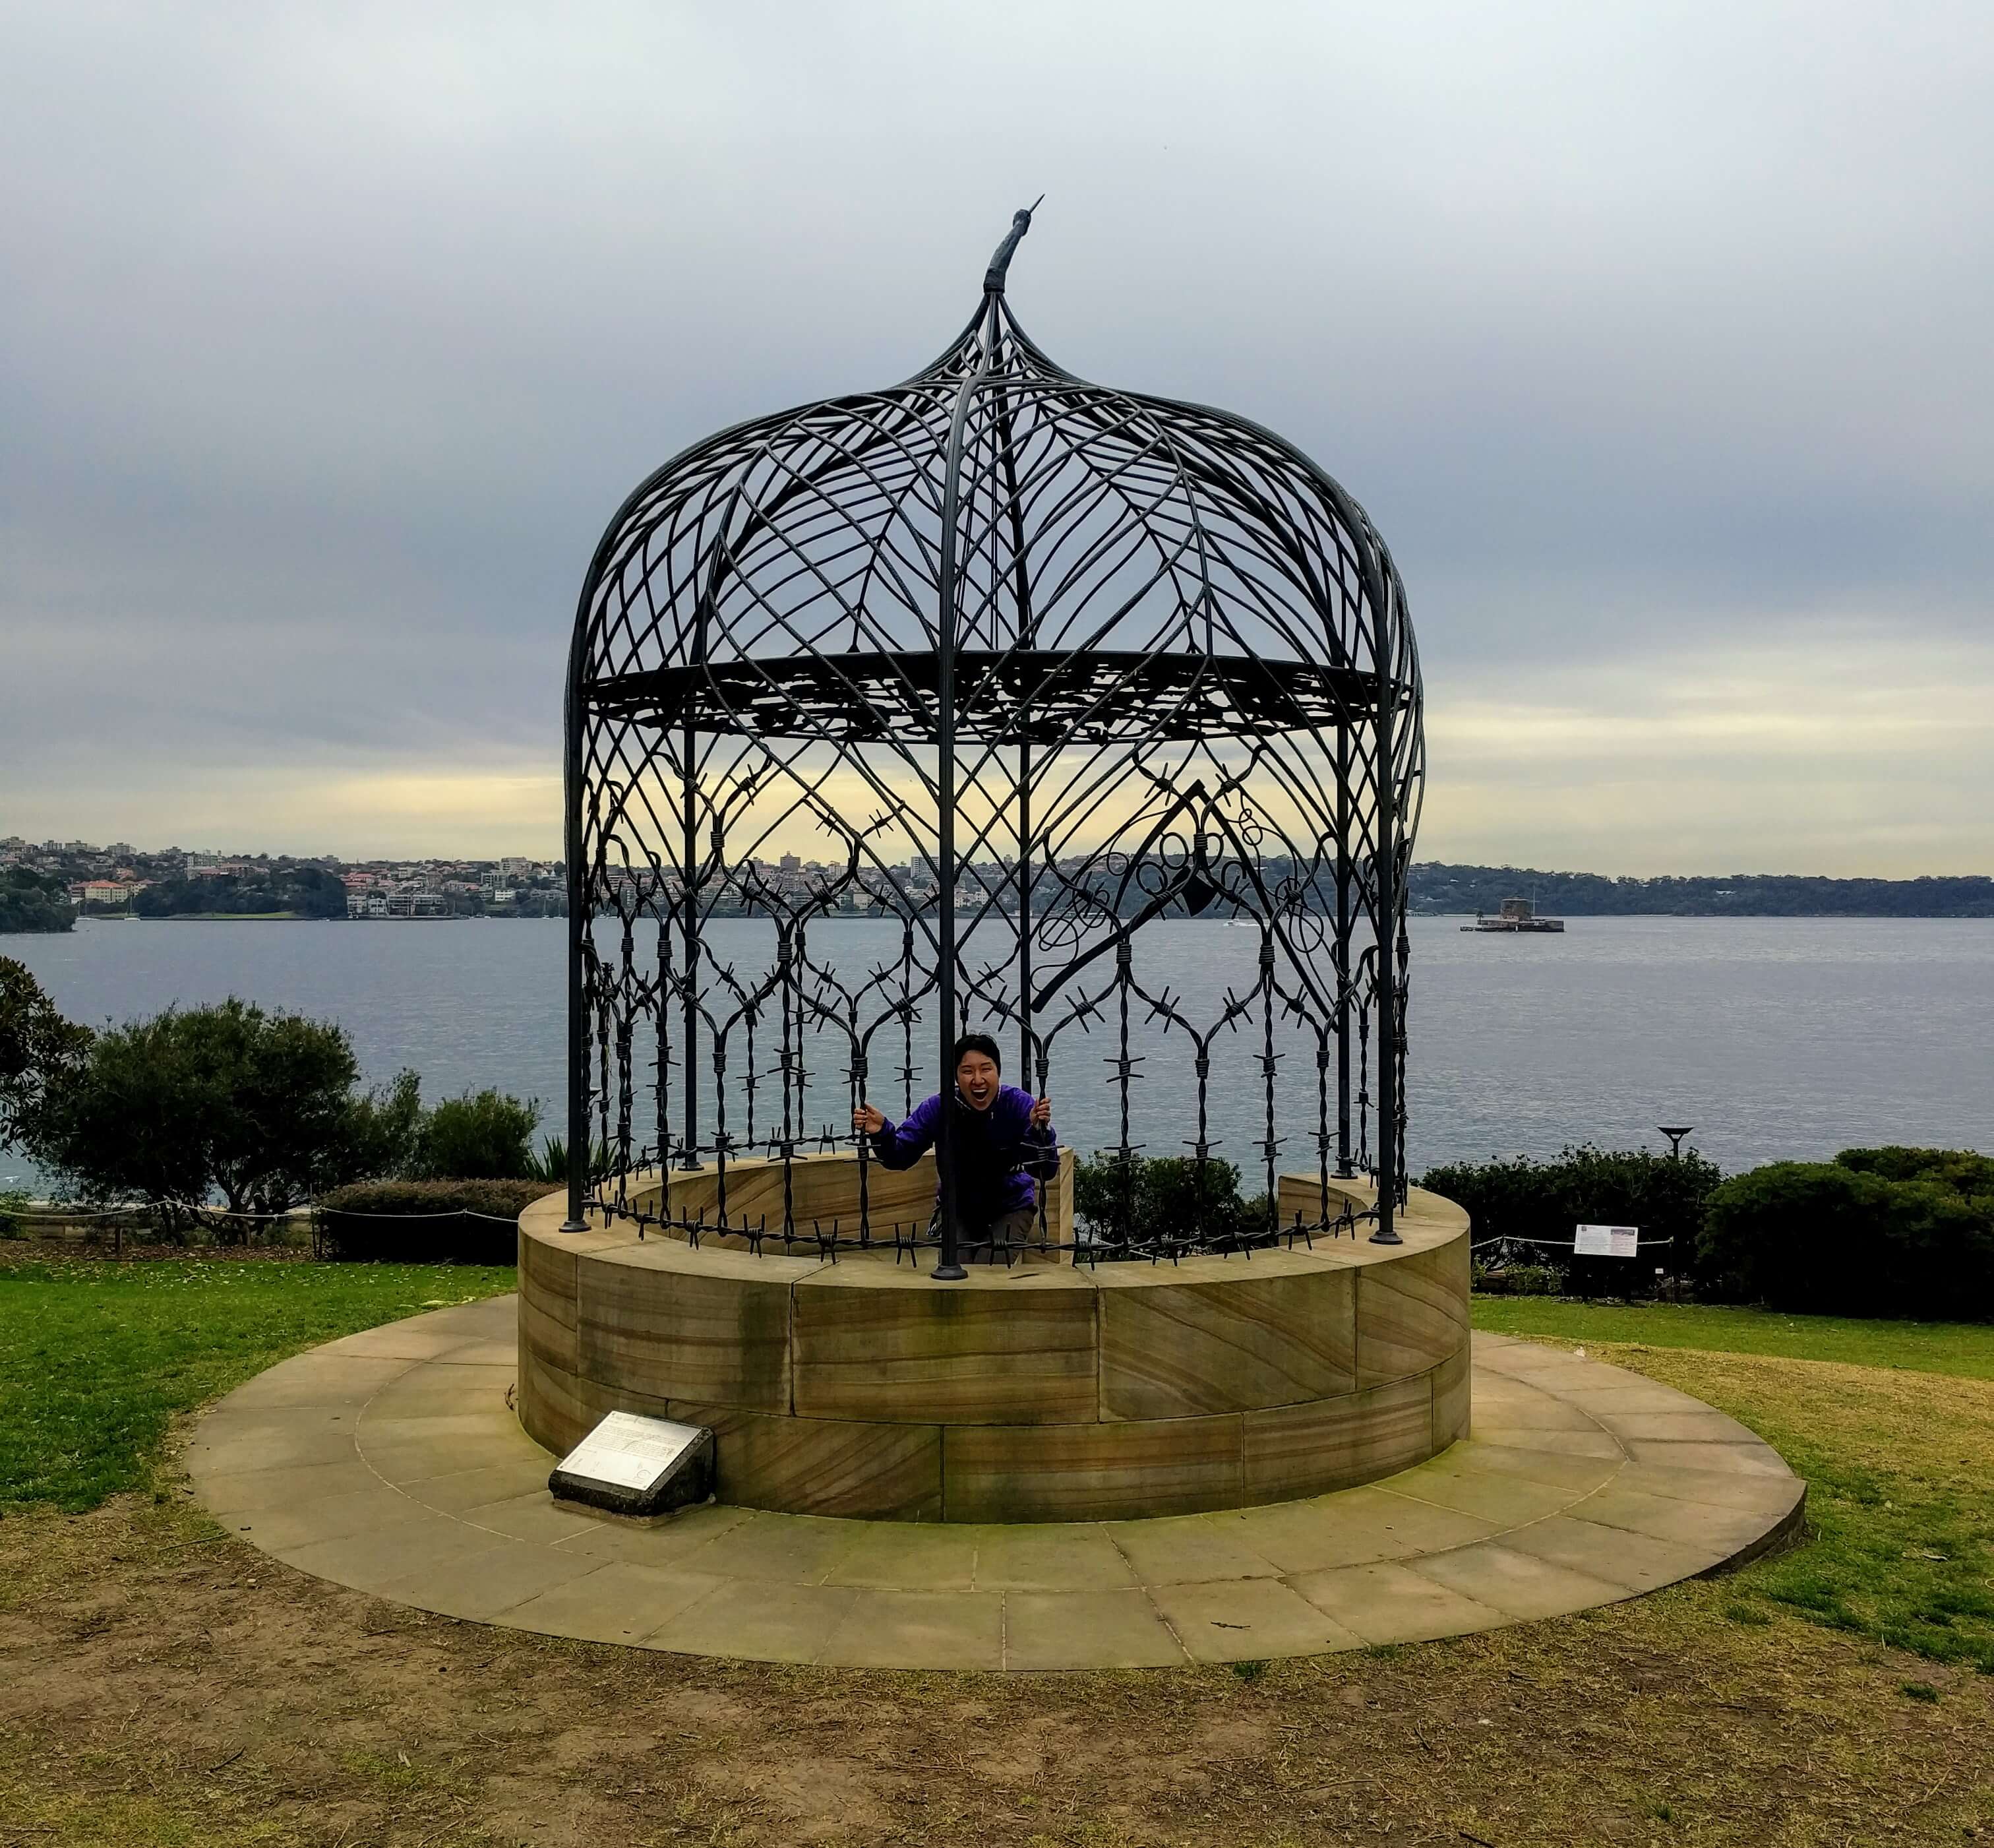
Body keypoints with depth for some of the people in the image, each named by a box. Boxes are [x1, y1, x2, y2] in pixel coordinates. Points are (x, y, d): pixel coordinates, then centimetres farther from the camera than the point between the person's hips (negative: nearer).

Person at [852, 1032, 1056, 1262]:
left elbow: (1045, 1171, -27)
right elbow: (900, 1157, -14)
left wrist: (1039, 1130, -46)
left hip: (1011, 1207, -2)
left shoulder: (1020, 1104, -22)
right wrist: (880, 1133, -35)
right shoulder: (936, 1108, -17)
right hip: (957, 1206, 2)